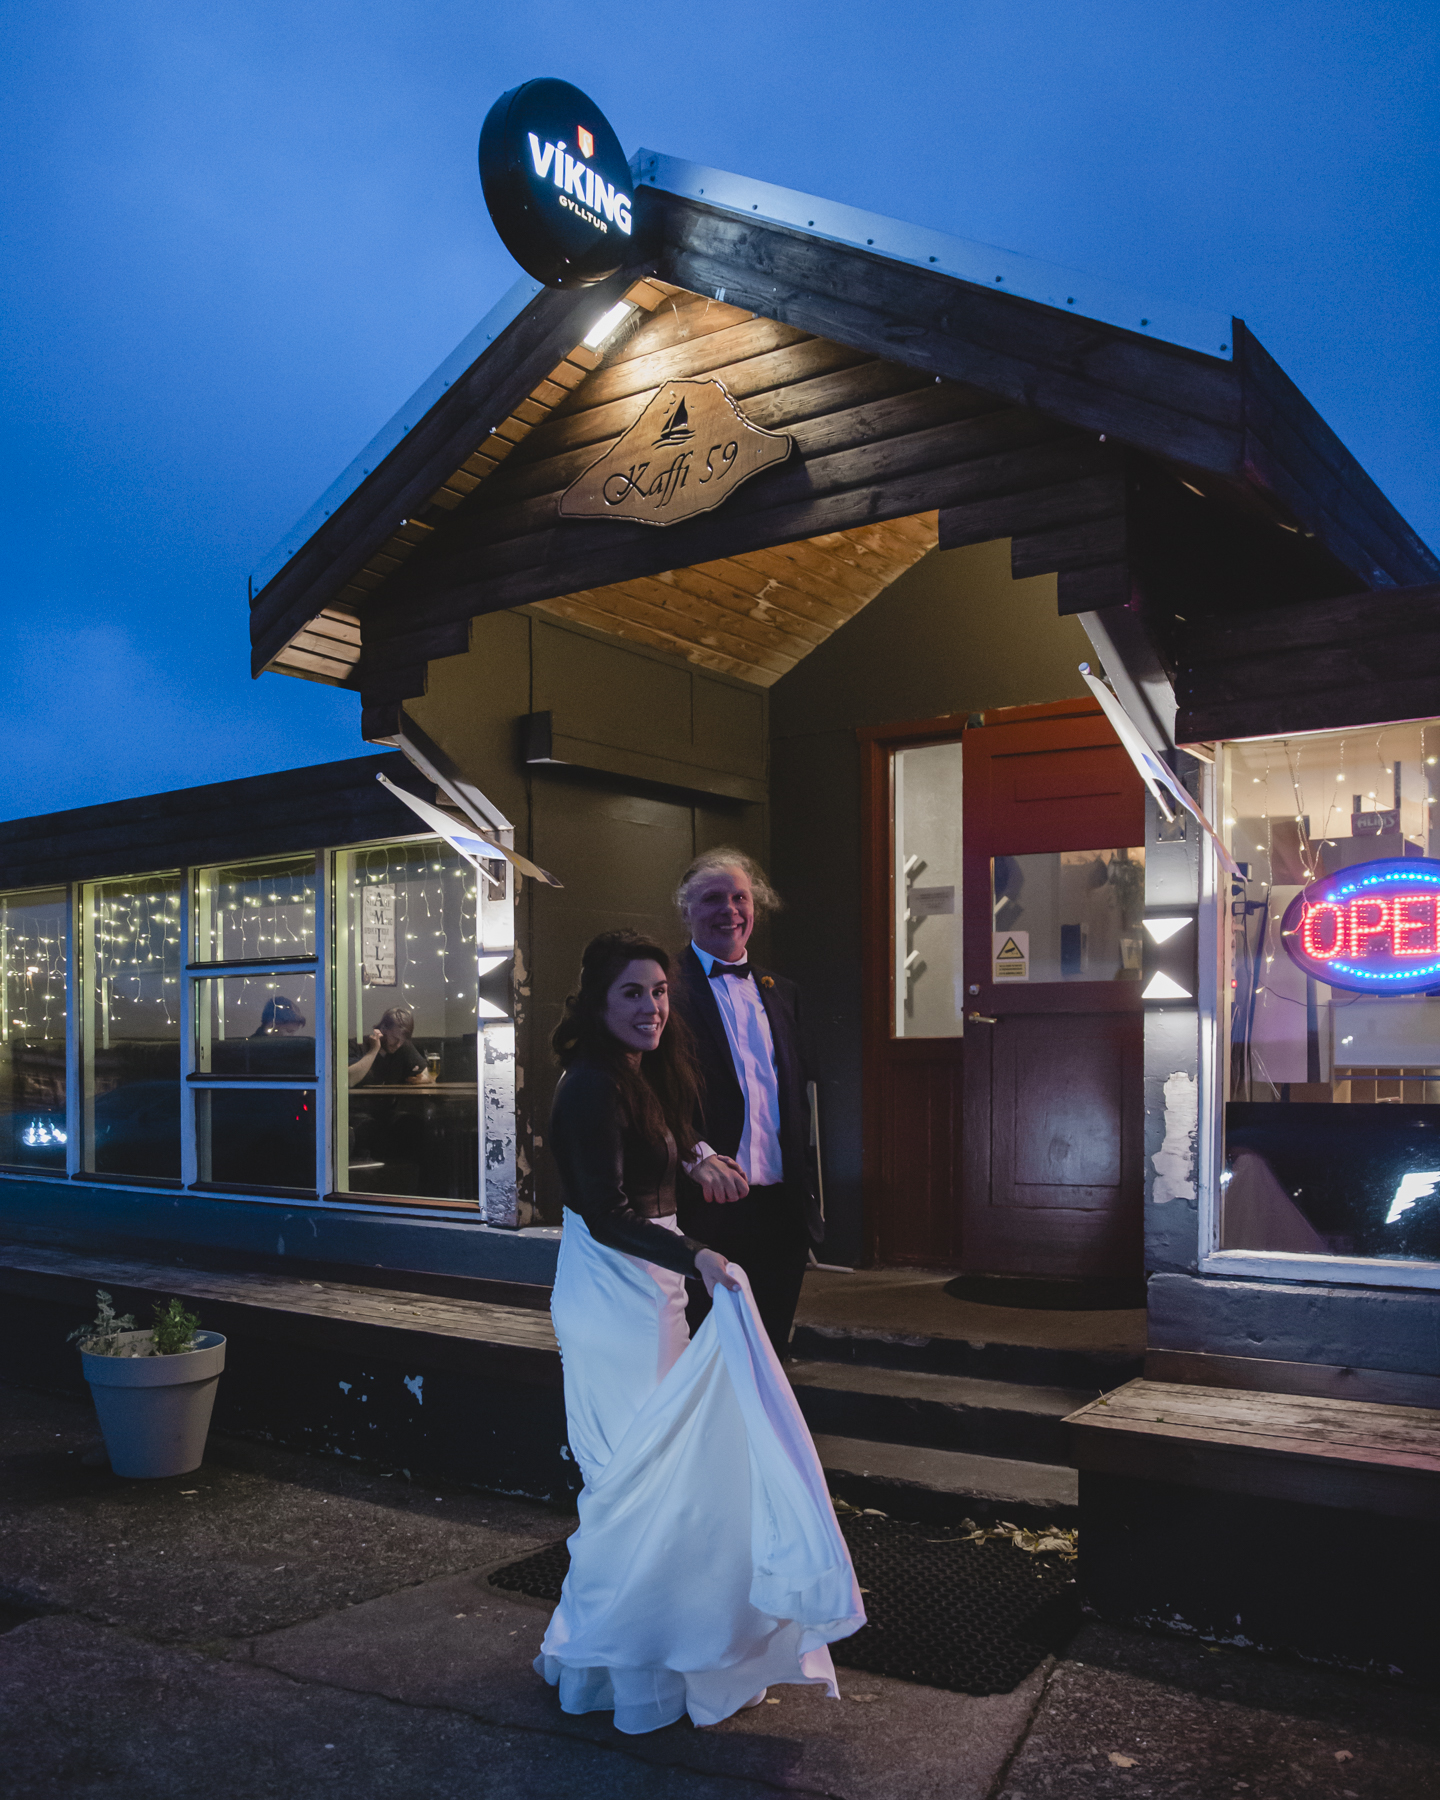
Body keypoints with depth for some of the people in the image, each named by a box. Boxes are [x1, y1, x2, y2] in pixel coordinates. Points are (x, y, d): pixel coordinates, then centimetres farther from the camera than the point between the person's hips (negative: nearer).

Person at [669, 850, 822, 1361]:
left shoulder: (781, 992, 16)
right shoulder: (667, 987, -4)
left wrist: (809, 1197, 11)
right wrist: (696, 1156, -28)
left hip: (781, 1211, 6)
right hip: (707, 1206, -5)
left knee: (768, 1353, 14)